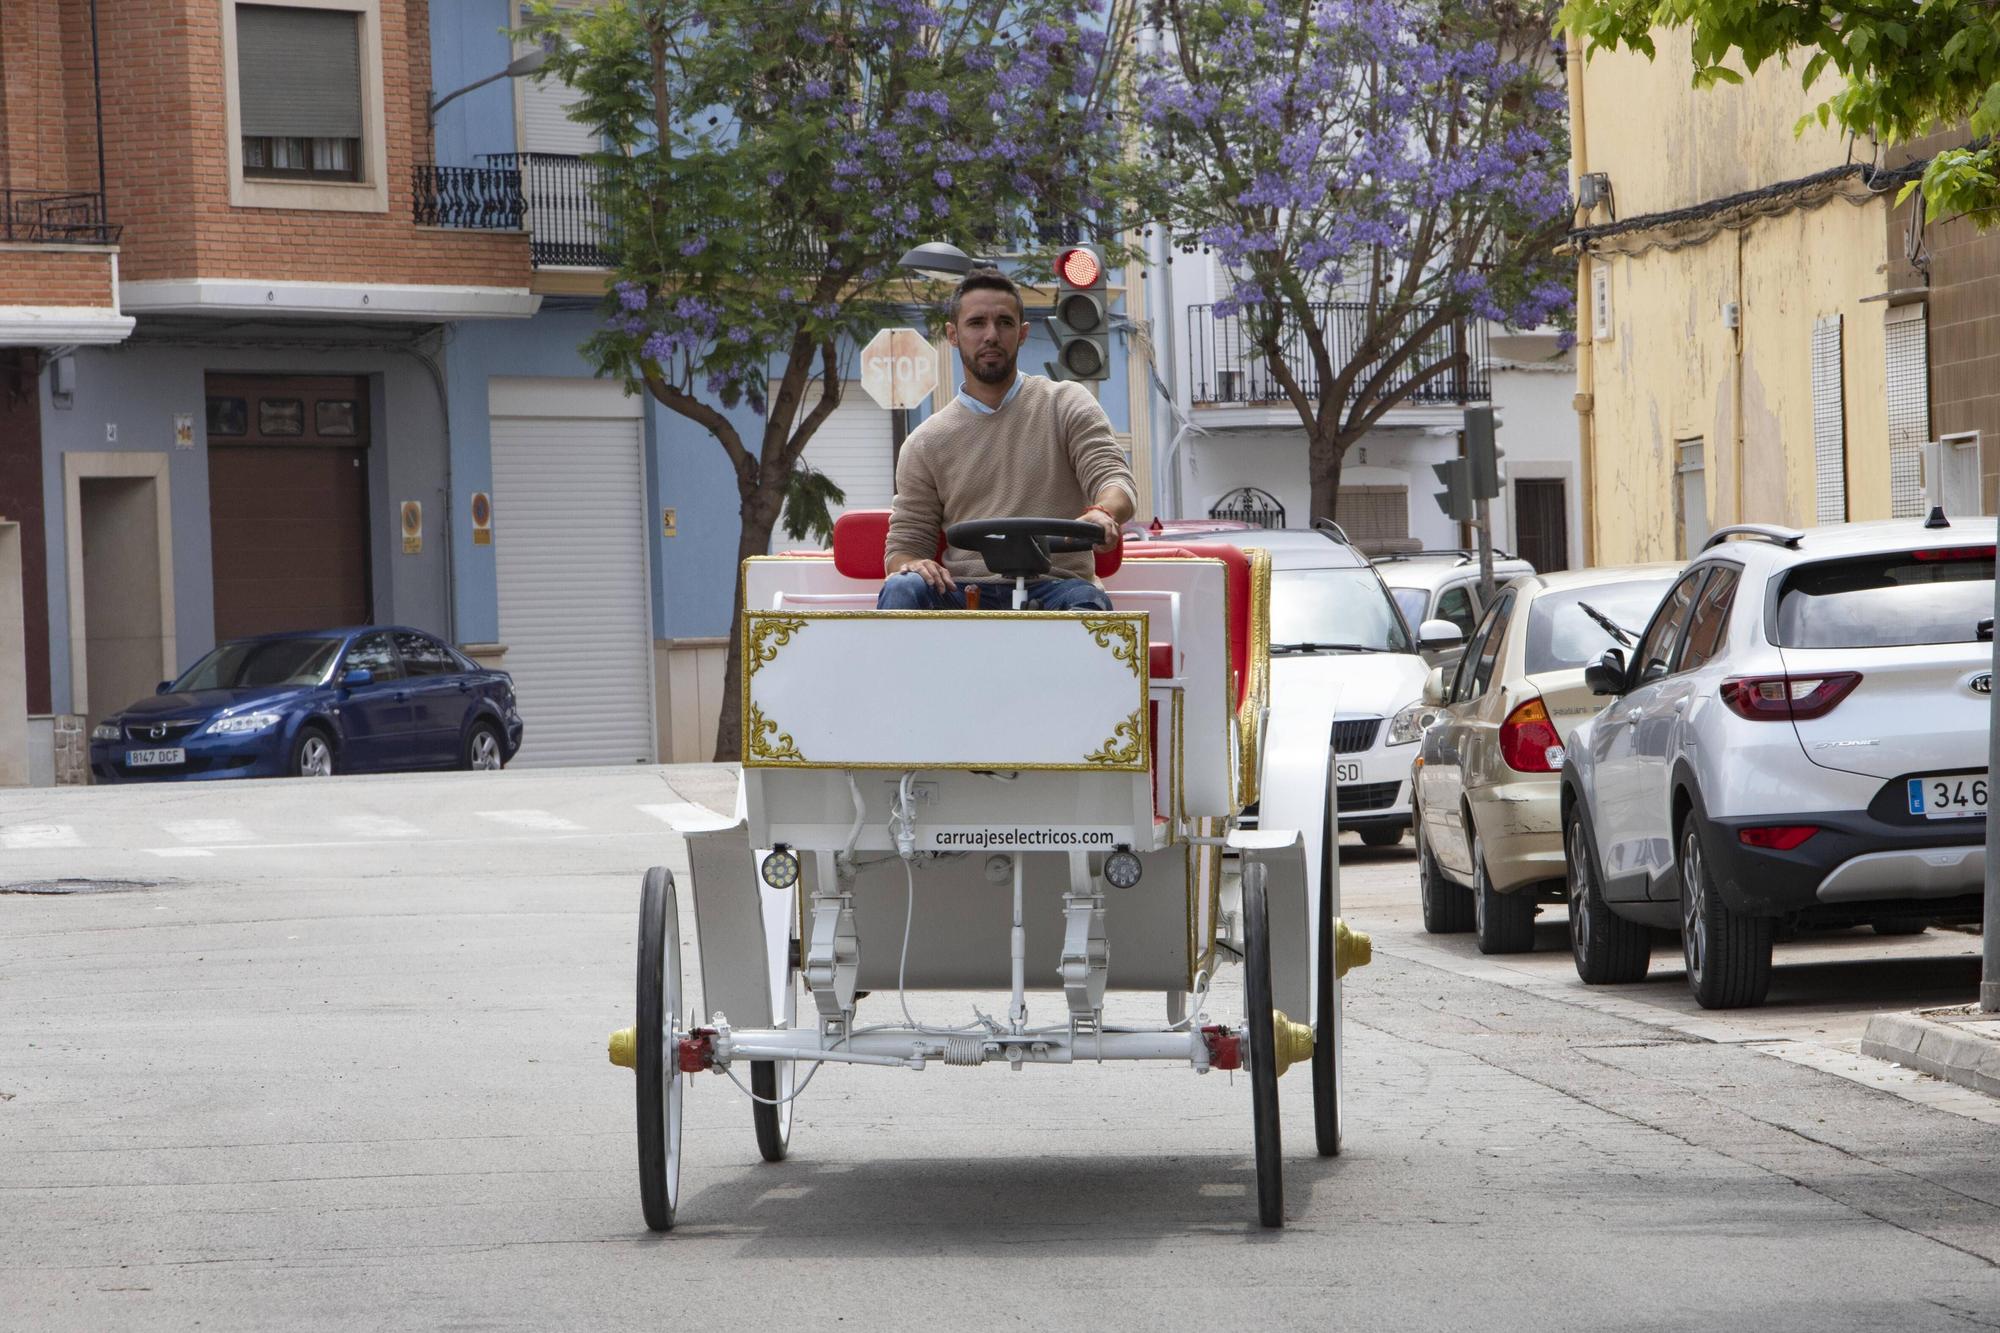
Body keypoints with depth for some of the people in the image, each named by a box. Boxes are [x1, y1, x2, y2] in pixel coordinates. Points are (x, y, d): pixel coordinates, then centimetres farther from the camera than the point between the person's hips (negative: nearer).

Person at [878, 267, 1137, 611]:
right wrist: (910, 565, -12)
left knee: (1086, 602, -37)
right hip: (963, 591, 1)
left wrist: (1101, 512, -26)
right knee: (901, 591, -31)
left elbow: (1115, 480, 0)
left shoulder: (1066, 405, 13)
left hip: (1051, 586, -1)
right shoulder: (926, 444, 16)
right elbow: (904, 542, 15)